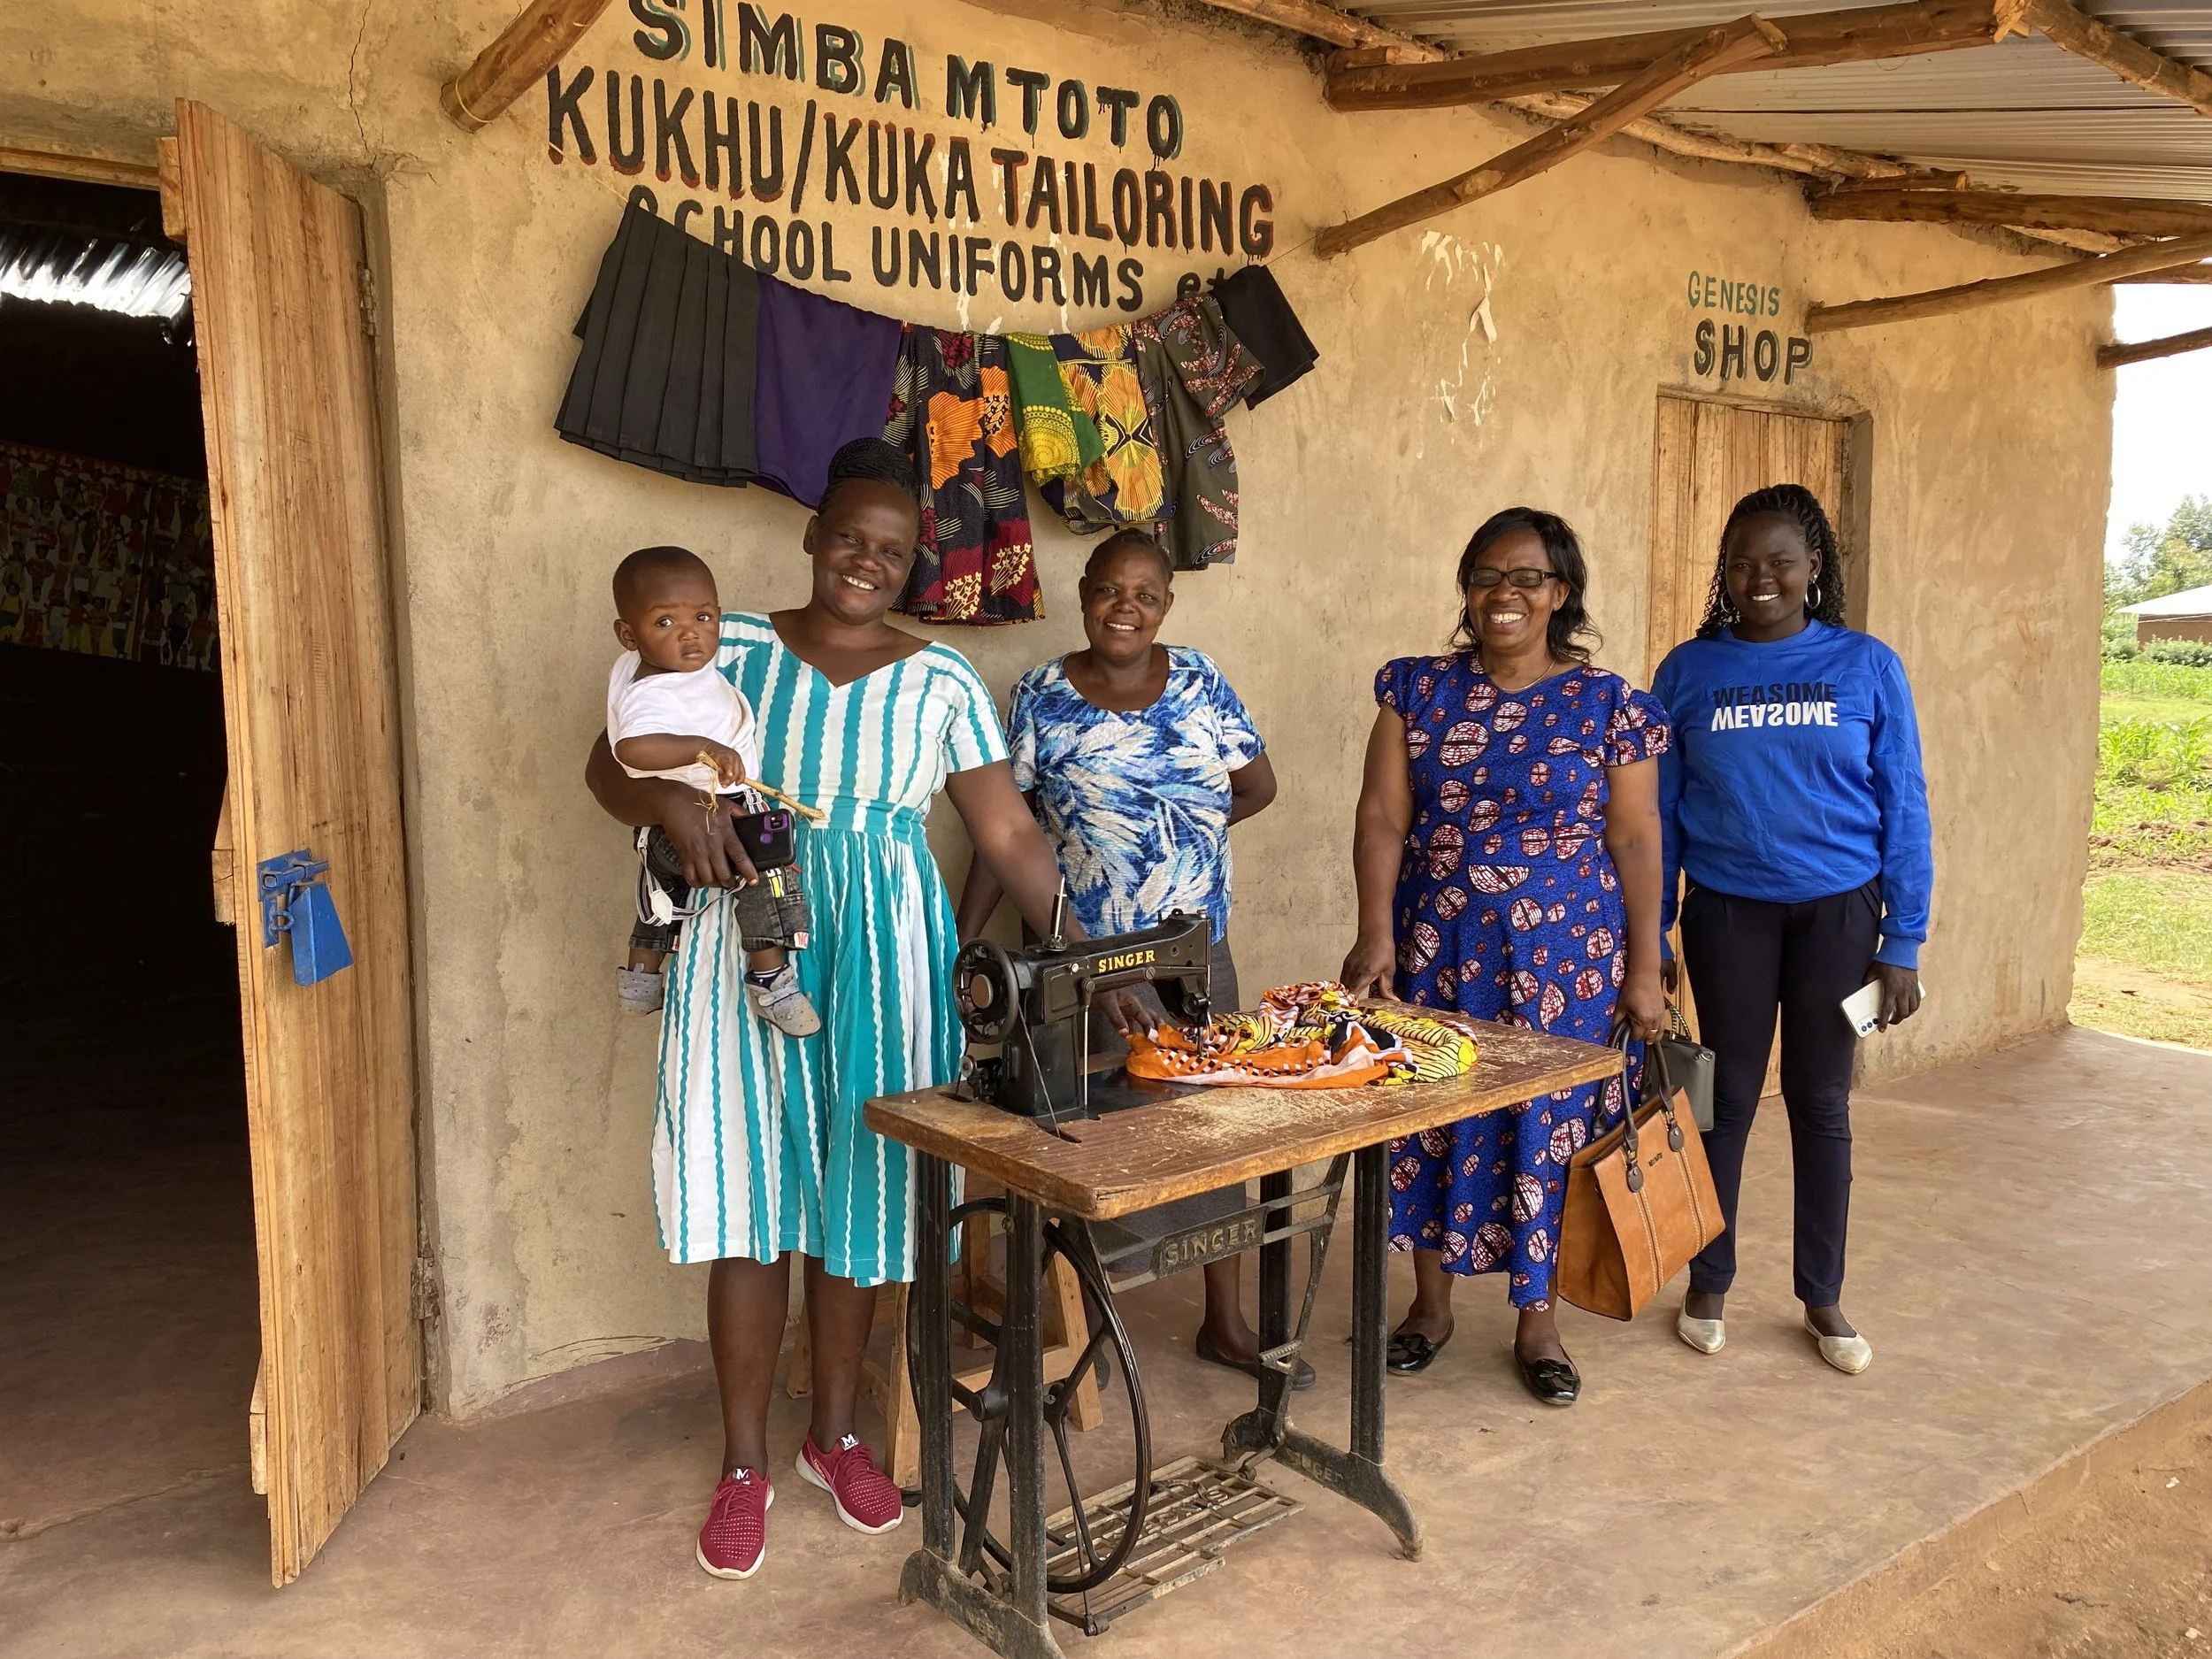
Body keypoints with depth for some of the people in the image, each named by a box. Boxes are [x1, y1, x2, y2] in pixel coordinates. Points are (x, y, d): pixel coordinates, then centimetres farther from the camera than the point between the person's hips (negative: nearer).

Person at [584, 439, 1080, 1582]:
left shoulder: (943, 684, 3)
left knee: (858, 1188, 10)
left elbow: (1009, 837, 1)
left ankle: (835, 1433, 31)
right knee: (750, 1194, 2)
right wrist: (673, 801, -21)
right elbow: (609, 767, 1)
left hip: (882, 956, 1)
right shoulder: (732, 649, 1)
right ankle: (744, 1462, 20)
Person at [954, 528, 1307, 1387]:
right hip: (1087, 957, -3)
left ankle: (1226, 1322, 26)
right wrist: (962, 940, -9)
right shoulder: (1042, 694, -3)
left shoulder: (1198, 679, 4)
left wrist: (1153, 830, 5)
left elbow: (1258, 785, 10)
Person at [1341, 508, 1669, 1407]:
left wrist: (1644, 968, -2)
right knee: (1431, 1117, 9)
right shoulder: (1418, 690, 2)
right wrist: (1376, 932, -12)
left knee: (1548, 1126, 5)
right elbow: (1382, 817, -2)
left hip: (1562, 959, -1)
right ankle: (1431, 1300, 28)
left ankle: (1537, 1318, 24)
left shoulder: (1608, 706, -1)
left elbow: (1635, 843, 0)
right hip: (1438, 952, 1)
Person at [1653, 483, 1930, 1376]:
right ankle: (1707, 1284, 25)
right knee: (1726, 1097, 9)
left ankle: (1822, 1297, 25)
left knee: (1822, 1104, 10)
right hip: (1728, 915, 0)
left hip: (1837, 913, 0)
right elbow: (1660, 813, 3)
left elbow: (1903, 810, 0)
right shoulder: (1689, 670, -1)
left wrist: (1903, 944, -4)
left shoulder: (1867, 667, -2)